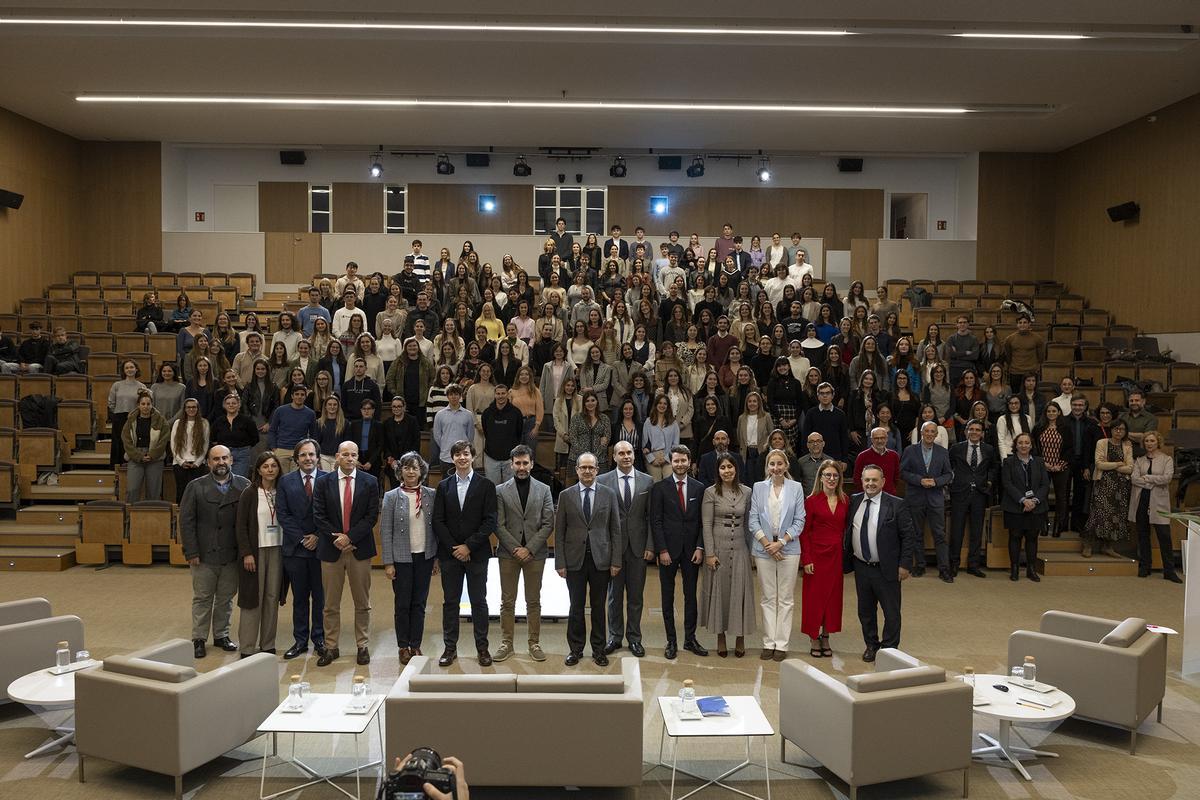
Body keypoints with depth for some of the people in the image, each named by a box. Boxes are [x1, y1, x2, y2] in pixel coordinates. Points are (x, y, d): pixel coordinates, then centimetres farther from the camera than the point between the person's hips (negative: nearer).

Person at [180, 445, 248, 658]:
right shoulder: (196, 487, -2)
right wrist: (192, 553, -9)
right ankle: (199, 639, 19)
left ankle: (221, 635, 27)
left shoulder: (244, 486, 0)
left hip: (232, 555, 2)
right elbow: (186, 522, -4)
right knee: (202, 598, 8)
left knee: (226, 598, 13)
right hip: (204, 555, -1)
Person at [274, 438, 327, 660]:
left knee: (320, 597, 6)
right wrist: (301, 539, -7)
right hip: (295, 548, 1)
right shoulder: (286, 482, 5)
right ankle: (300, 641, 17)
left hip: (321, 546, -1)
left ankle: (319, 639, 17)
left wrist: (318, 537, -9)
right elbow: (282, 514, 0)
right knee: (299, 597, 9)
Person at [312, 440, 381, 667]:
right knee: (331, 603, 7)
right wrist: (337, 538, -11)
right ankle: (330, 647, 17)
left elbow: (372, 516, -4)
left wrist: (349, 537, -13)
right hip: (331, 548, 1)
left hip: (360, 548, 0)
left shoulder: (370, 483, 0)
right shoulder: (323, 482, 2)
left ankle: (363, 646, 17)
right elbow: (318, 516, -2)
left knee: (362, 603, 7)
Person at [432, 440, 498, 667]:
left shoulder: (486, 485, -1)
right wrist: (453, 548, -8)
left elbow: (490, 521, -6)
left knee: (479, 601, 4)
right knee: (450, 601, 7)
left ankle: (482, 648, 13)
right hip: (449, 553, 2)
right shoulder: (443, 486, 7)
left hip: (476, 553, -2)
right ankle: (450, 647, 16)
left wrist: (468, 546, -12)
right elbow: (437, 521, 2)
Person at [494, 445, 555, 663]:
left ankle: (534, 643, 15)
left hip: (535, 553, 0)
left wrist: (529, 549, -10)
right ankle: (506, 644, 13)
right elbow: (499, 525, -2)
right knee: (507, 601, 5)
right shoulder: (501, 491, 3)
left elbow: (548, 524, -1)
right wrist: (516, 549, -11)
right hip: (508, 553, 0)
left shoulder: (543, 490, 5)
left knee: (534, 601, 7)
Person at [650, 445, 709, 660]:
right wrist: (662, 550, -10)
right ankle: (671, 641, 14)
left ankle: (690, 639, 19)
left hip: (691, 550, 2)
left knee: (691, 595, 8)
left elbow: (702, 520, 5)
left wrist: (700, 547, -4)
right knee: (668, 597, 6)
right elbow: (656, 521, -5)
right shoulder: (660, 487, -2)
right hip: (668, 549, -2)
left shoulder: (699, 488, 5)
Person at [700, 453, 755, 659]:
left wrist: (750, 549, 8)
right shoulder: (710, 492, -4)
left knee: (740, 591, 5)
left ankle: (740, 638, 16)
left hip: (740, 549, 2)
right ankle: (721, 638, 17)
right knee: (719, 591, 5)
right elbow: (706, 525, -6)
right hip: (718, 548, -2)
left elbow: (747, 523, 10)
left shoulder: (746, 492, 4)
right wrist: (709, 553, -10)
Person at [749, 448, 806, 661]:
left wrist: (780, 542, -11)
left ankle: (782, 644, 11)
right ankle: (768, 643, 14)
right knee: (768, 598, 7)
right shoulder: (759, 487, 4)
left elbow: (799, 521, -1)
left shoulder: (796, 488, 2)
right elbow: (753, 520, 1)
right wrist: (767, 543, -10)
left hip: (788, 549, -1)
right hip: (764, 549, 1)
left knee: (786, 599, 4)